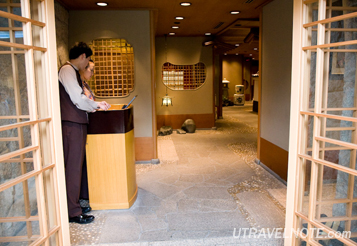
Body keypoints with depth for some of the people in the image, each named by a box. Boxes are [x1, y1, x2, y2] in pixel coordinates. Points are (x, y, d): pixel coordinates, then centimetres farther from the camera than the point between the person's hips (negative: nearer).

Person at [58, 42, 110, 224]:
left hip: (77, 123, 10)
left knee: (76, 165, 15)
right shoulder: (67, 70, -11)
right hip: (72, 124, -10)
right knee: (73, 166, -5)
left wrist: (95, 104, 16)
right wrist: (96, 105, -3)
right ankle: (73, 212, 3)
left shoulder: (73, 71, 21)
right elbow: (79, 99, -19)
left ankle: (75, 203, 27)